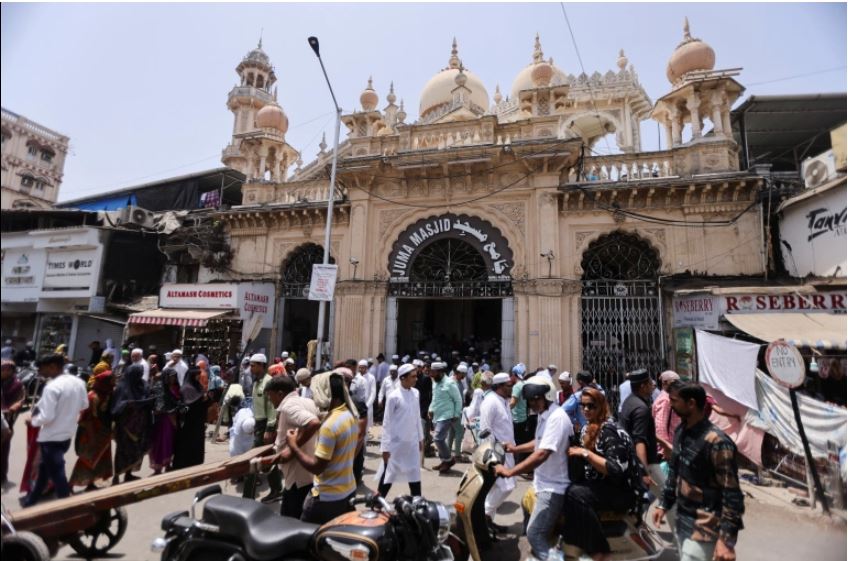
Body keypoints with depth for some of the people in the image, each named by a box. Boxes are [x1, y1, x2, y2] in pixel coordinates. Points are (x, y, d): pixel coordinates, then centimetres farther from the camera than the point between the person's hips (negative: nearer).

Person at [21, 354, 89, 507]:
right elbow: (84, 405, 10)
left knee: (56, 473, 6)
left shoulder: (52, 387, -23)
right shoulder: (78, 382, 0)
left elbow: (46, 417, -23)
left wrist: (32, 420, -5)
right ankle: (31, 499, 41)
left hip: (52, 437, -7)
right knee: (44, 467, 25)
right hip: (68, 434, 7)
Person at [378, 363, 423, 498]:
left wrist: (420, 438, 13)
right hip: (396, 443, -5)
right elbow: (387, 422, -12)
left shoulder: (415, 393, 1)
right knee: (389, 475, 7)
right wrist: (385, 446, -11)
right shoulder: (394, 396, -16)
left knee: (415, 475, 14)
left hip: (412, 443, 5)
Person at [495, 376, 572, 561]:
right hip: (544, 482, 10)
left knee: (534, 533, -10)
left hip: (552, 487, -10)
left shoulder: (557, 417, -25)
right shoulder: (544, 415, 6)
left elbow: (542, 454, -32)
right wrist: (515, 449, 11)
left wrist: (510, 471, -31)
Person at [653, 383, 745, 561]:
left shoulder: (717, 443, -23)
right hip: (682, 521, 7)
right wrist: (664, 504, 15)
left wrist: (726, 539, -20)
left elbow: (732, 494, -20)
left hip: (704, 528, -7)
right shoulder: (680, 432, 2)